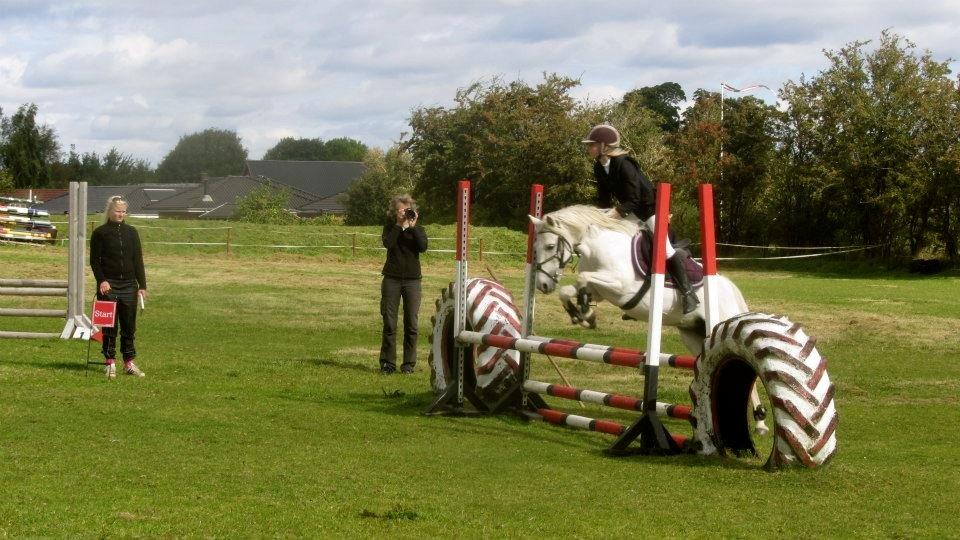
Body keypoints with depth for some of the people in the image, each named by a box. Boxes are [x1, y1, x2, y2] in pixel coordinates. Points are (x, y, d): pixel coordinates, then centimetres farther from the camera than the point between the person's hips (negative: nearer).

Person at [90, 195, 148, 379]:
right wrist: (102, 280, -14)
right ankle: (110, 363, 5)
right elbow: (94, 260, -1)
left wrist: (142, 286, 5)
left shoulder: (131, 232, 10)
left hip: (129, 286, 3)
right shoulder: (100, 233, 1)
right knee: (109, 326, -1)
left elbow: (138, 260, 10)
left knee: (129, 326, 5)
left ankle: (129, 363, 12)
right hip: (108, 286, -3)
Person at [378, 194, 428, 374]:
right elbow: (387, 243, -14)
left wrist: (413, 227, -14)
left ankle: (409, 363, 6)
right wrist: (400, 226, -14)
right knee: (389, 324, -1)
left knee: (411, 324, 0)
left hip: (412, 280, 0)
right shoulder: (390, 228, 6)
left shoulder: (418, 230, 7)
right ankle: (387, 363, 4)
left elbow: (423, 247, -12)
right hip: (392, 279, 0)